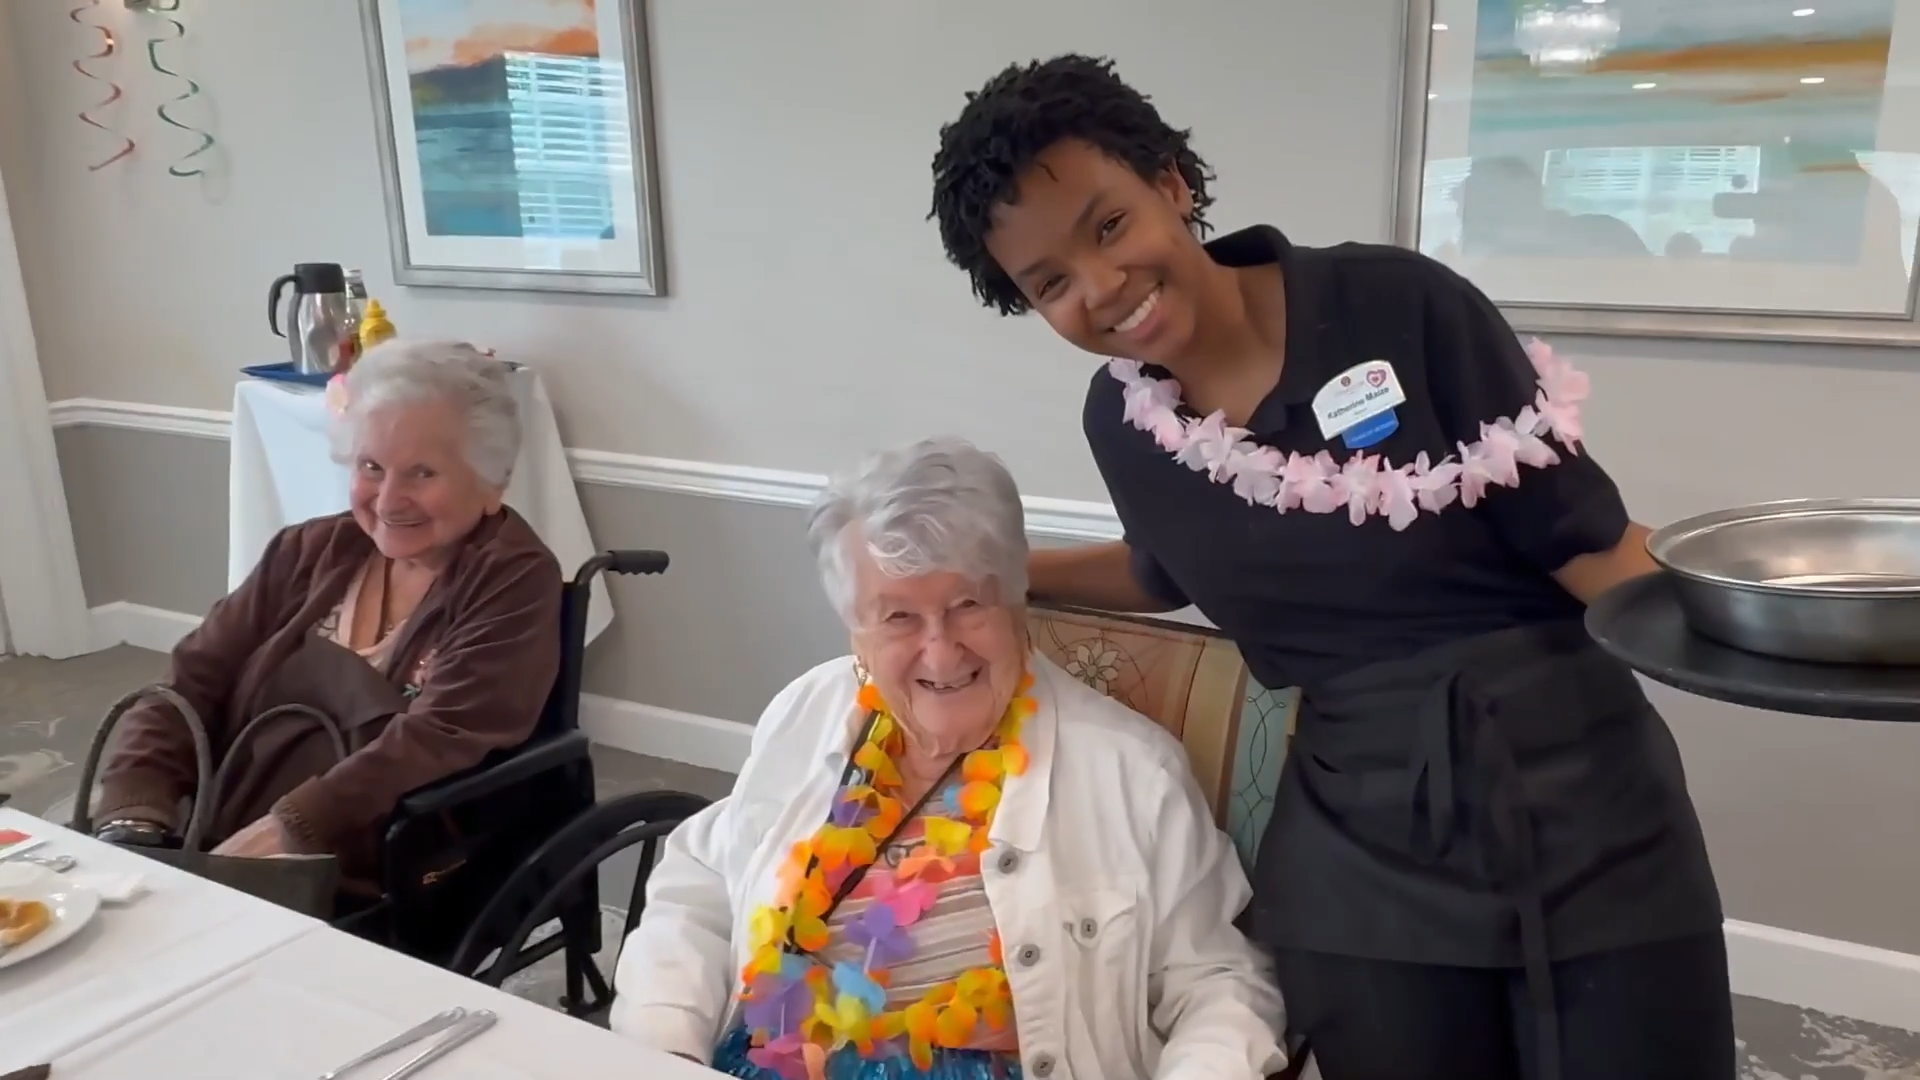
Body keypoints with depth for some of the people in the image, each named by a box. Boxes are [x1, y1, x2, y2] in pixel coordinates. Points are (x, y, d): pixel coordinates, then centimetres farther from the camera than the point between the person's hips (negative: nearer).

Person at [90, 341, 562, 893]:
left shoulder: (514, 582, -6)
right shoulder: (309, 552, 11)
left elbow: (438, 744, -17)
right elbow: (190, 684, 6)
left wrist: (279, 834, -24)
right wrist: (132, 827, -9)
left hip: (370, 904, -5)